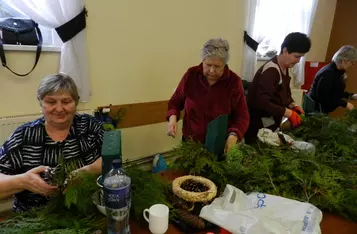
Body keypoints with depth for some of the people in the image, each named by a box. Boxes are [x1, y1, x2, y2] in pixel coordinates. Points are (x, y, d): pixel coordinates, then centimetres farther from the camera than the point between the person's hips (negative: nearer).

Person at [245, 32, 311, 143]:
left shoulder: (285, 68, 7)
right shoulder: (271, 70, -22)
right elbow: (262, 101, -28)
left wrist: (293, 106, 2)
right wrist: (288, 113, -23)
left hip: (272, 122, 9)